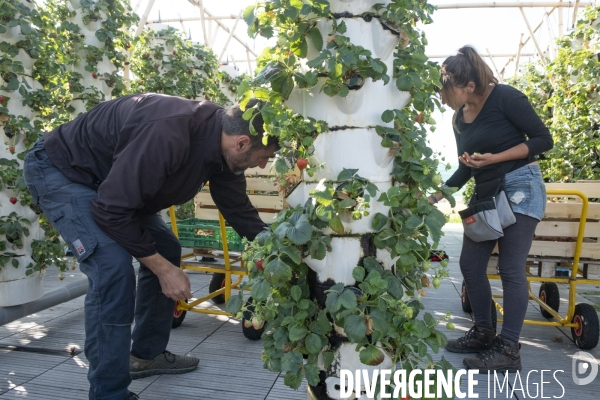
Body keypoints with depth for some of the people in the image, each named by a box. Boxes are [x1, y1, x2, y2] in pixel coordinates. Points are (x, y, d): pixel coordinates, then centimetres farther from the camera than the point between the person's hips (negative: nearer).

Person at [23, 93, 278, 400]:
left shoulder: (221, 145, -11)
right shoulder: (168, 135, -39)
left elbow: (239, 210, -1)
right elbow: (112, 211, -33)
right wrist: (163, 269, -25)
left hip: (114, 183, 9)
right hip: (58, 168, -8)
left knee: (165, 250, 8)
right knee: (114, 265, -24)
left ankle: (146, 354, 23)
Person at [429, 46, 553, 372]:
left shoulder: (505, 98, -12)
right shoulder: (459, 118, 8)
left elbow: (543, 140, -11)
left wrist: (493, 158, -20)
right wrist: (436, 196, 4)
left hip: (521, 188, -7)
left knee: (511, 269, -5)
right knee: (470, 264, 5)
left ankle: (508, 349, 6)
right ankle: (484, 333, 21)